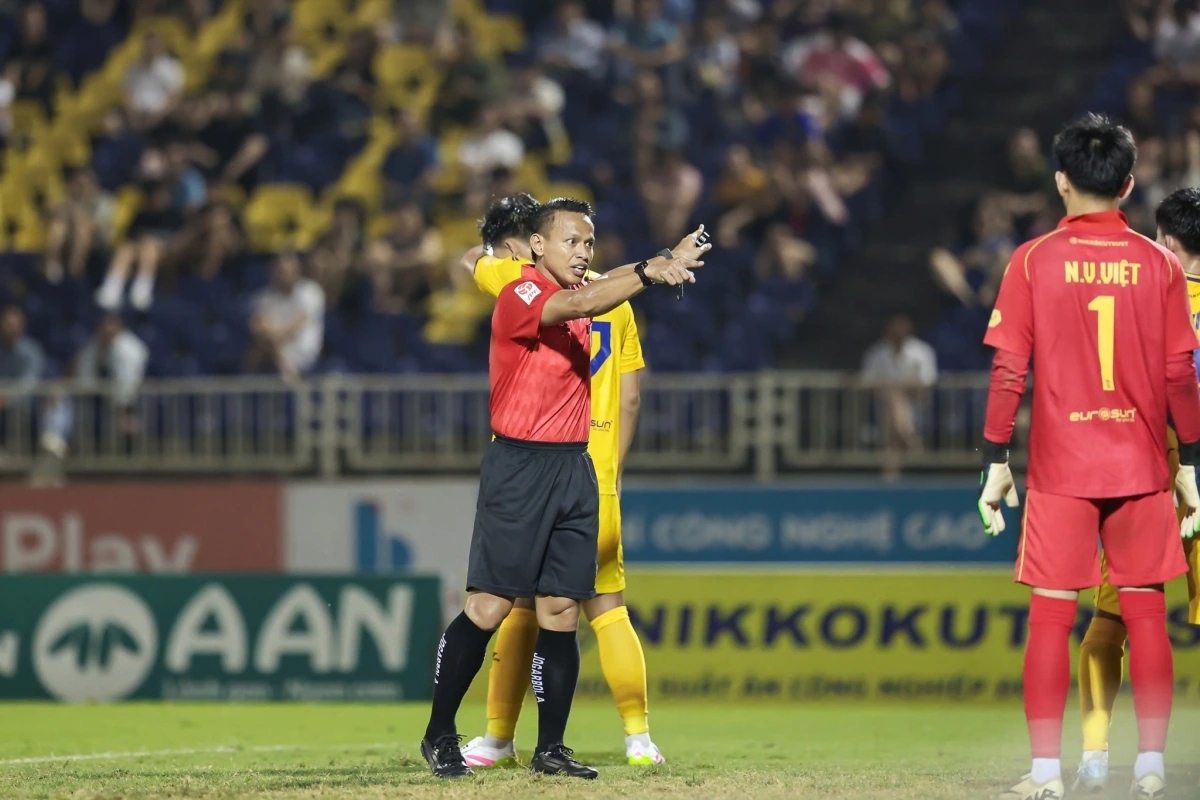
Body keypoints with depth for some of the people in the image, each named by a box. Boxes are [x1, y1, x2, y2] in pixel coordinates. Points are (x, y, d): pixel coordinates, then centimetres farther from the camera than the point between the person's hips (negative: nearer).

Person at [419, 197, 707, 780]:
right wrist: (647, 274, -39)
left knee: (562, 611, 3)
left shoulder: (579, 291, 17)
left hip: (574, 468, 7)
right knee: (490, 607, -7)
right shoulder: (519, 295, -14)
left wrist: (669, 261, -8)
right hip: (519, 467, -7)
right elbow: (575, 306, -28)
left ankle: (550, 748, 6)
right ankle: (439, 734, 3)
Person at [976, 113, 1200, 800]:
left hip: (1061, 469, -1)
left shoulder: (1033, 261, -4)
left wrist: (996, 465, 1)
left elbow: (1008, 372, -6)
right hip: (1142, 467, 1)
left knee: (1052, 617, 2)